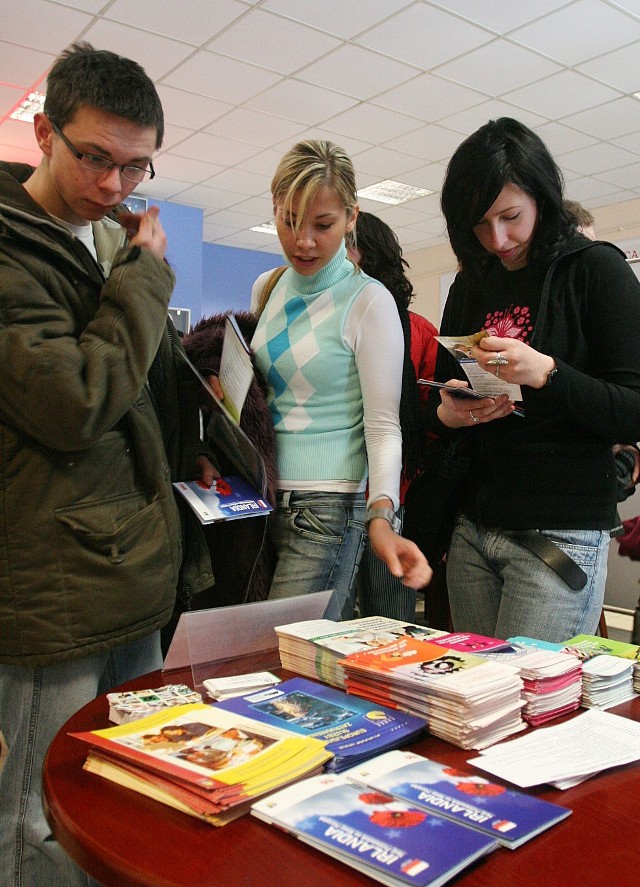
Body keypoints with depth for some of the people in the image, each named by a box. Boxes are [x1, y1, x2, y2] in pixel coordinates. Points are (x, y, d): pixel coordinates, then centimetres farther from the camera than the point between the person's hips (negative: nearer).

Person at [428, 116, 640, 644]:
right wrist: (447, 414, -6)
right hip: (472, 530, 5)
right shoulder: (469, 286, 13)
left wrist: (546, 374, -23)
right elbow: (439, 397, 18)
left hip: (562, 537, -5)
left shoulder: (597, 269, -3)